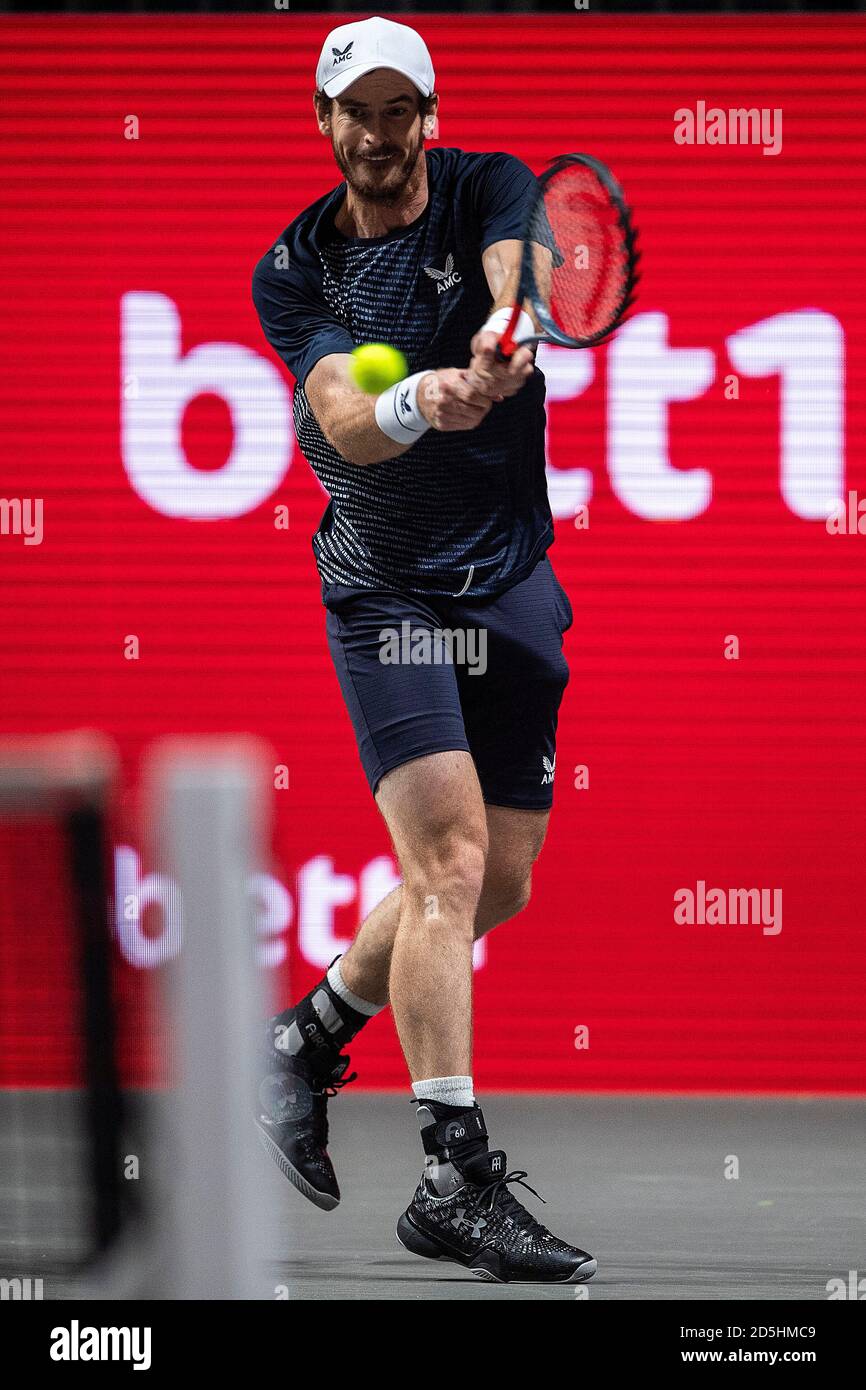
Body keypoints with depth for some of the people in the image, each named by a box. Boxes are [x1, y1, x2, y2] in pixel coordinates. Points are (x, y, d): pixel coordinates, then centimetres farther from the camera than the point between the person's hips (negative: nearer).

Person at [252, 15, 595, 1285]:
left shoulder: (489, 191, -1)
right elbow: (343, 419, -22)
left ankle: (314, 1032, 34)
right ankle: (458, 1178, -21)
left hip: (514, 586, 4)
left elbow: (519, 272, -25)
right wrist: (416, 405, -45)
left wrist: (509, 331, -49)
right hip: (386, 592, -4)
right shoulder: (295, 272, -5)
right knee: (450, 857, -19)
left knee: (498, 885, 10)